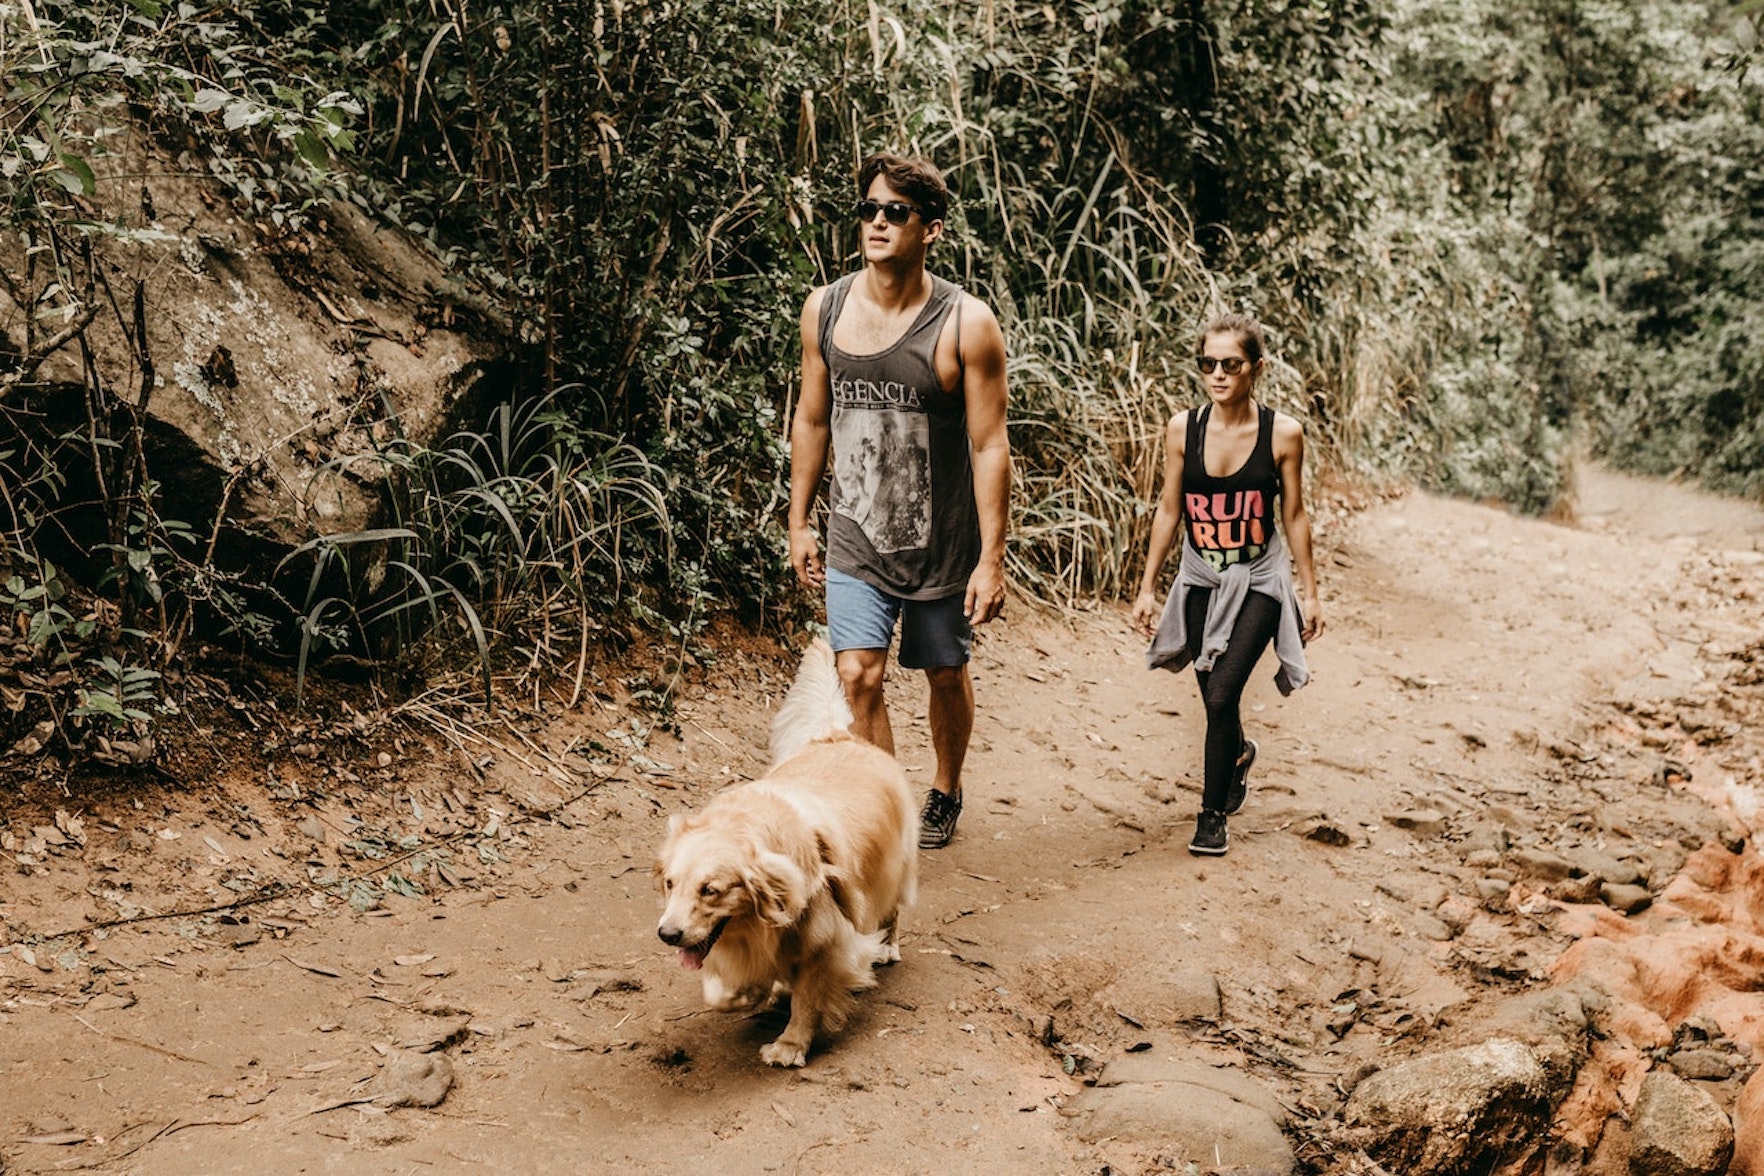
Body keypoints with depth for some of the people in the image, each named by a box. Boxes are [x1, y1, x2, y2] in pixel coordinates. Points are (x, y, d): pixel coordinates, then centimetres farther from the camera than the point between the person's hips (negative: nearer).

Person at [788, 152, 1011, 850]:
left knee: (945, 676, 15)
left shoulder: (966, 324, -14)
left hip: (943, 543, -2)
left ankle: (945, 791, 41)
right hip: (855, 538, 2)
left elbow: (990, 446, -13)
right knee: (858, 677, -10)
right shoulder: (825, 310, -2)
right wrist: (799, 522, 10)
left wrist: (992, 558, -15)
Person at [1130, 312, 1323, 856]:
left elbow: (1294, 515, -2)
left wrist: (1309, 591, 3)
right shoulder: (1182, 428, -7)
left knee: (1222, 695, -15)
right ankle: (1238, 753, 50)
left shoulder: (1283, 433, -12)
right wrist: (1147, 587, 4)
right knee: (1215, 701, 13)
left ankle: (1212, 813, 5)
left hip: (1258, 581, -3)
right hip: (1200, 579, 3)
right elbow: (1169, 510, 2)